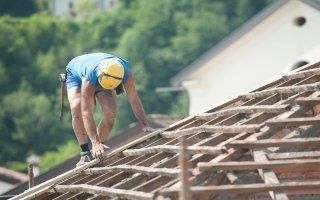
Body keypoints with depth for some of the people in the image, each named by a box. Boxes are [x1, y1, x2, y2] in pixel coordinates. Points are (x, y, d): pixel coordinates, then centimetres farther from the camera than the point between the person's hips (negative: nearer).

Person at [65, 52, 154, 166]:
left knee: (110, 111, -21)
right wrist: (96, 143, -55)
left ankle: (96, 152, -5)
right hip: (75, 74, -3)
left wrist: (145, 125, -31)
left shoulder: (126, 73, -37)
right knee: (77, 108, -30)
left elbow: (134, 100, -26)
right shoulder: (89, 78, -47)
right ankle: (85, 152, -21)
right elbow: (86, 113, -48)